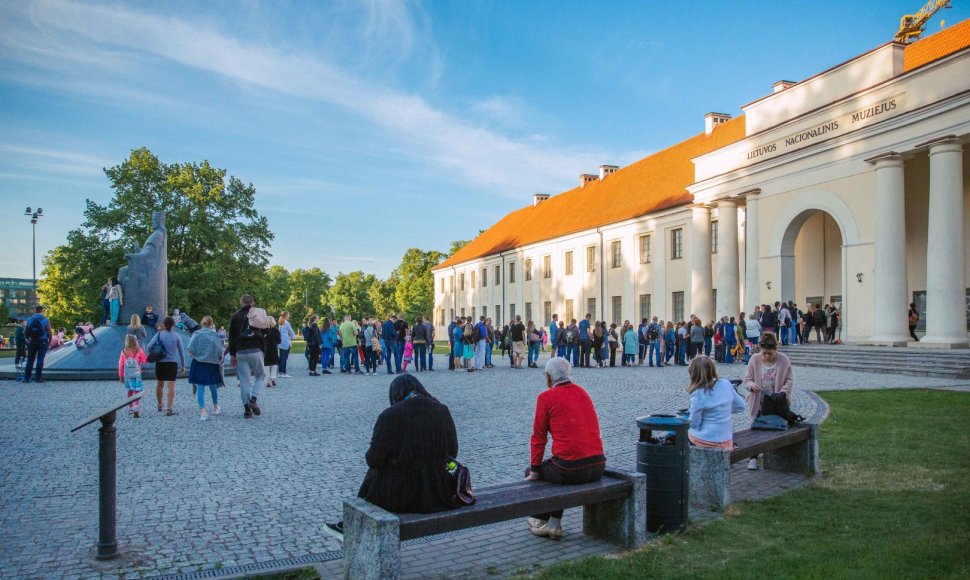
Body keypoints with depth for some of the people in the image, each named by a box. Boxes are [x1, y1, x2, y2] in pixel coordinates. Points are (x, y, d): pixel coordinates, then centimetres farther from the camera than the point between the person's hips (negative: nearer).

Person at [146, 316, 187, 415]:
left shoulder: (159, 335, 0)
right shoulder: (177, 337, 1)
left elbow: (149, 347, -11)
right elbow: (182, 352, 5)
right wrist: (183, 366, 14)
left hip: (160, 363, 1)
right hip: (172, 363, -1)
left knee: (159, 385, 17)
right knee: (171, 386, -3)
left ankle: (160, 406, 31)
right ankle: (169, 409, -8)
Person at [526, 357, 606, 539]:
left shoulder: (545, 397, -5)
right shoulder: (582, 392, 13)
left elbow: (539, 437, -2)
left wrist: (534, 471, 8)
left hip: (570, 470, -6)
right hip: (598, 467, 6)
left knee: (532, 473, 22)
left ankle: (540, 522, 32)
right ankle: (554, 524, 31)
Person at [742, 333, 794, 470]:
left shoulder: (784, 361, -8)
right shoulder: (754, 360, -6)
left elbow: (789, 381, -5)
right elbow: (747, 379, 0)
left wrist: (781, 394, -19)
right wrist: (752, 386, -23)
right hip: (759, 403, 1)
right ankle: (753, 458, 8)